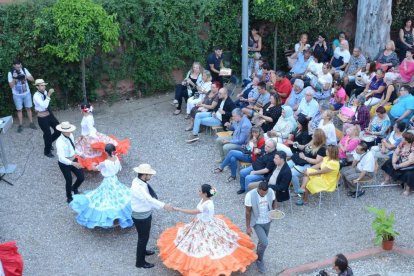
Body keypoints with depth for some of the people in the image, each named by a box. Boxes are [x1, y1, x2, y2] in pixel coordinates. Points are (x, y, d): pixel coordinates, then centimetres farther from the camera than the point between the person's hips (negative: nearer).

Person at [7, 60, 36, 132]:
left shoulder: (24, 70, -6)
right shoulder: (10, 73, -11)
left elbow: (32, 79, -6)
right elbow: (11, 86, -11)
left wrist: (26, 77, -25)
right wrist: (14, 79, -27)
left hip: (27, 93, 2)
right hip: (17, 95, -1)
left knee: (28, 108, 9)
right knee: (19, 110, 6)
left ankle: (31, 123, 19)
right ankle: (20, 125, 15)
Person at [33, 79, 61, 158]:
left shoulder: (45, 92, -1)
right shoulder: (36, 96, -23)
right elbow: (44, 105, -37)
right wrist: (49, 95, -37)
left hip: (50, 115, 7)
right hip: (42, 118, -7)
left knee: (59, 130, 9)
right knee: (47, 134, 5)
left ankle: (49, 142, 37)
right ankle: (47, 151, 30)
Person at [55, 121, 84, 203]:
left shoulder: (71, 135, -8)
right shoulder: (60, 142, -29)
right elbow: (61, 158, -35)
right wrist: (72, 163, -45)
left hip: (74, 160, 6)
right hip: (64, 164, -6)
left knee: (81, 177, 12)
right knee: (69, 181, 9)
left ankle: (74, 188, 47)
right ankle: (69, 198, 39)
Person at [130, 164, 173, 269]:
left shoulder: (140, 181, -5)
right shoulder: (138, 187, -35)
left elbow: (149, 197, 5)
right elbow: (149, 199, -45)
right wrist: (164, 206, -53)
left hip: (146, 213, 9)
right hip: (141, 216, -9)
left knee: (144, 235, 30)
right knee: (143, 237, 8)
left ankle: (142, 251, 56)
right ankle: (140, 262, 27)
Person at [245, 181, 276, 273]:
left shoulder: (271, 191, -17)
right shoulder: (250, 195, -28)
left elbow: (273, 201, 6)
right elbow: (248, 212, -17)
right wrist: (248, 227, -12)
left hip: (268, 221, 4)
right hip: (257, 222, -4)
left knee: (262, 241, 20)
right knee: (264, 243, -11)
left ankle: (259, 257, 48)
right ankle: (259, 260, 19)